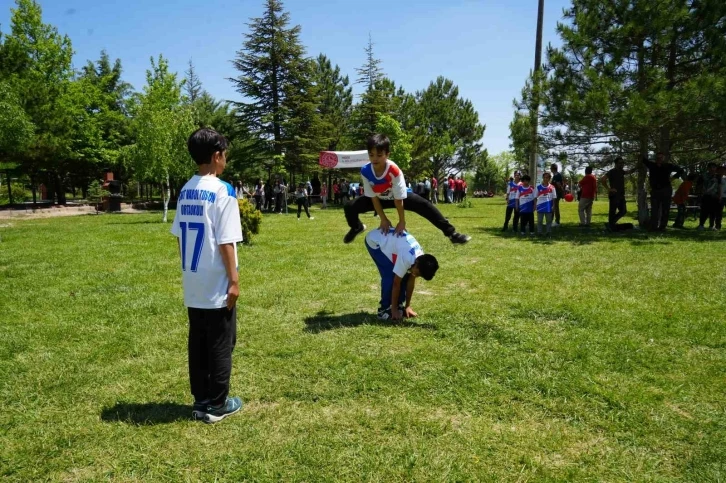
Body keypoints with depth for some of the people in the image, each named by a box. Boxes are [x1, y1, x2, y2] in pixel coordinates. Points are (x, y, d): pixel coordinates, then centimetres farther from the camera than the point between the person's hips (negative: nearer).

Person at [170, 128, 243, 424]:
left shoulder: (185, 191, 7)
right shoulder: (222, 191, -15)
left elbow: (179, 236, 11)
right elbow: (225, 242, -18)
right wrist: (234, 280, -13)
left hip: (193, 284, 7)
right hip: (217, 285, -7)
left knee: (197, 343, 14)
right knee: (221, 345, 5)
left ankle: (200, 401, 24)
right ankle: (217, 404, 16)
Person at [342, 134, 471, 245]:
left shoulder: (394, 170, -38)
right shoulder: (365, 171, -29)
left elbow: (398, 199, -29)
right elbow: (373, 197, -19)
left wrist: (402, 222, -23)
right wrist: (383, 220, -16)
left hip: (399, 197, -2)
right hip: (380, 199, 2)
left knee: (425, 206, -22)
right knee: (350, 207, -12)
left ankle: (450, 232, -12)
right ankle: (357, 227, 24)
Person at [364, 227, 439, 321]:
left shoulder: (421, 257, -13)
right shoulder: (406, 258, -36)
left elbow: (411, 281, -2)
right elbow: (396, 283, -26)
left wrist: (407, 306, 3)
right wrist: (394, 309, -16)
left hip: (389, 239, 8)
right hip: (374, 241, -8)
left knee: (404, 275, -1)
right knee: (390, 276, -18)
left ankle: (399, 306, 13)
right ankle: (384, 310, -4)